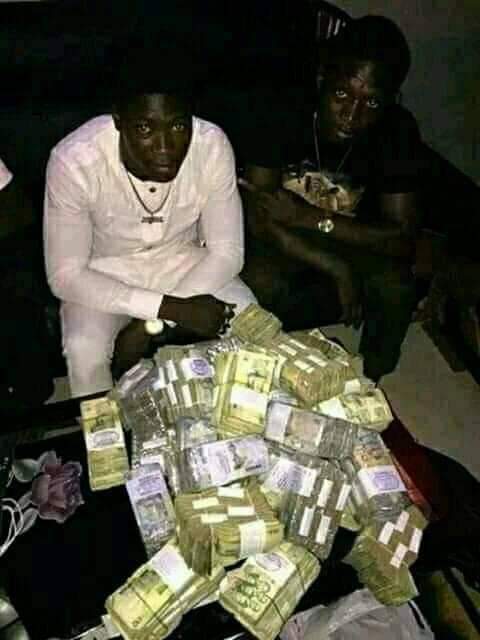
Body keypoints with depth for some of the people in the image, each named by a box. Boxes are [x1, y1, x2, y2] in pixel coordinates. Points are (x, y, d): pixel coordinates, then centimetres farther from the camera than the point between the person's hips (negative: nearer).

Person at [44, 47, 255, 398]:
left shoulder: (213, 145, -25)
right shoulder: (74, 160, -29)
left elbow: (227, 251, -16)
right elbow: (65, 275, -23)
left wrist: (149, 323, -24)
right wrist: (170, 308, -33)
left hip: (184, 262, 2)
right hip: (103, 273, -1)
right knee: (85, 352, -28)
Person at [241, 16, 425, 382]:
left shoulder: (399, 132, -20)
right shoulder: (284, 117, -24)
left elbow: (403, 241, -21)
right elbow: (259, 219, -25)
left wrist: (310, 217, -30)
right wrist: (335, 269, -32)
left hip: (349, 239, 2)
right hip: (281, 239, -1)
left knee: (396, 286, -25)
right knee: (259, 283, -31)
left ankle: (369, 381, 1)